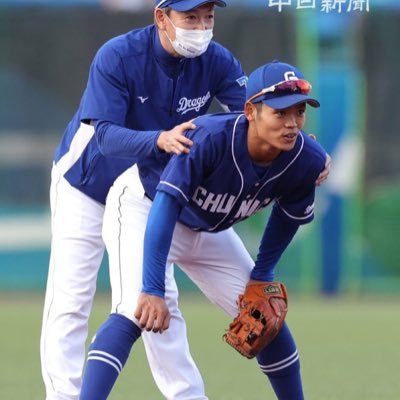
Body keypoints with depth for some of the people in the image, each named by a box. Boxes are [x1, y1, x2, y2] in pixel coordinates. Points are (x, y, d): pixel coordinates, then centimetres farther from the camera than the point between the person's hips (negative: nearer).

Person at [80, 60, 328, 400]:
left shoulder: (307, 161, -21)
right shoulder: (210, 138, -38)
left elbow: (289, 216, 1)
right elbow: (165, 209, -40)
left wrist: (262, 275, 1)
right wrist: (153, 291, -44)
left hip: (208, 230, 6)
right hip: (142, 207, -6)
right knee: (135, 313, -27)